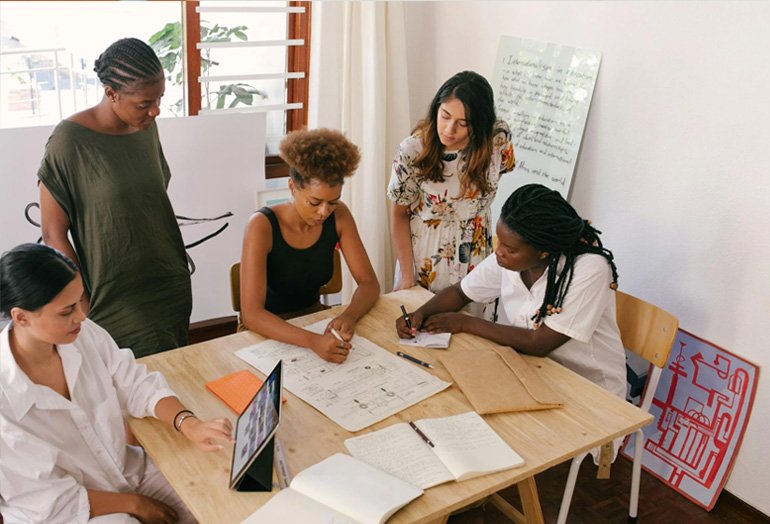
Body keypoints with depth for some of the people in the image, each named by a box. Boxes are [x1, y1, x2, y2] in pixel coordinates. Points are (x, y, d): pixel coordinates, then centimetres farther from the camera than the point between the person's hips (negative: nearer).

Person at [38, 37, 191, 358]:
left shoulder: (146, 127, 1)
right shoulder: (70, 140, -16)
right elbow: (53, 236, -11)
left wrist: (177, 268, 15)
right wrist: (85, 305, -11)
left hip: (172, 288, 6)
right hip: (118, 303, -5)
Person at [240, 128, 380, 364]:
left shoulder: (339, 216, -9)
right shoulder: (262, 226, -23)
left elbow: (369, 283, -6)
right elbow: (251, 314, -30)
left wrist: (349, 315, -28)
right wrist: (313, 341, -45)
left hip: (315, 319, 4)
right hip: (270, 332, -4)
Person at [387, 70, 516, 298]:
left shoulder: (498, 138, -18)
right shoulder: (413, 150, -21)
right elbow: (399, 214, -11)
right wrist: (407, 276, -13)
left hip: (473, 258, 2)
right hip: (422, 256, -1)